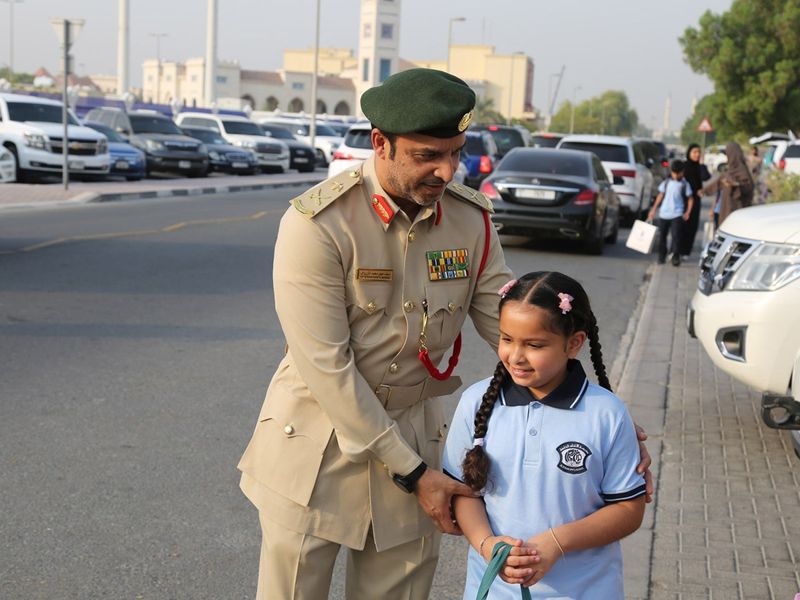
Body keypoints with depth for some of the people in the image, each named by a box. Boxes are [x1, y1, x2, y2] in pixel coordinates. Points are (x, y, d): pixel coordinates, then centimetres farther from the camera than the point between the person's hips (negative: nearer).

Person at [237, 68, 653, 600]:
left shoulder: (472, 220, -5)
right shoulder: (317, 223, -20)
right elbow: (326, 367, -20)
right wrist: (412, 473, -18)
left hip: (415, 433, 4)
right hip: (317, 438, -3)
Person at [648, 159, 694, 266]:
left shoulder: (685, 184, 0)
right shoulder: (666, 182, 7)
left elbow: (690, 199, 3)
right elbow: (660, 196, 13)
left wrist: (688, 212, -7)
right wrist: (654, 209, 11)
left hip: (677, 215, -3)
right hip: (663, 214, 3)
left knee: (676, 236, -10)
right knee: (662, 236, 8)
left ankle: (675, 257, -7)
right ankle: (662, 256, 18)